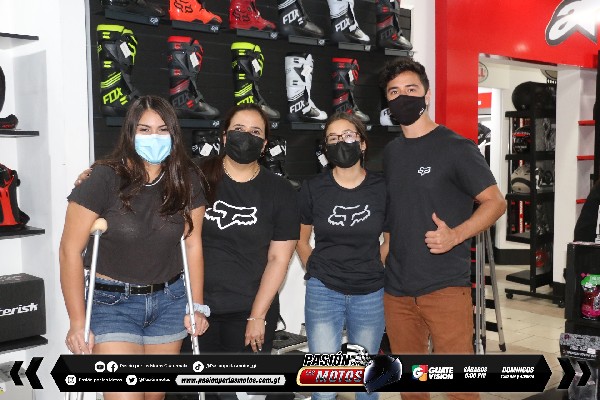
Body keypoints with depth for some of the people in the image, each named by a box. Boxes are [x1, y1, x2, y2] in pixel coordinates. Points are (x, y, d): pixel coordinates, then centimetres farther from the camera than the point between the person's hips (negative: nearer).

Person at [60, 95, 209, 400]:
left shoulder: (186, 180, -2)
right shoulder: (105, 178, -14)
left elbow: (192, 244, 5)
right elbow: (70, 250, -12)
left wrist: (197, 306, 4)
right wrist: (78, 323, -11)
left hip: (170, 300, 4)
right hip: (113, 302, -3)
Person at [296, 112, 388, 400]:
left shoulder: (381, 188, -4)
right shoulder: (313, 188, -4)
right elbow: (301, 240, 9)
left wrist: (374, 271, 8)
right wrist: (317, 274, 5)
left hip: (369, 294, 1)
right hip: (323, 292, 0)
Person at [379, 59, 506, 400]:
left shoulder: (456, 147, -6)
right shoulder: (390, 152, 13)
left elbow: (496, 202, -6)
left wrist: (455, 235, -21)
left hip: (445, 286, -6)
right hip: (396, 288, 6)